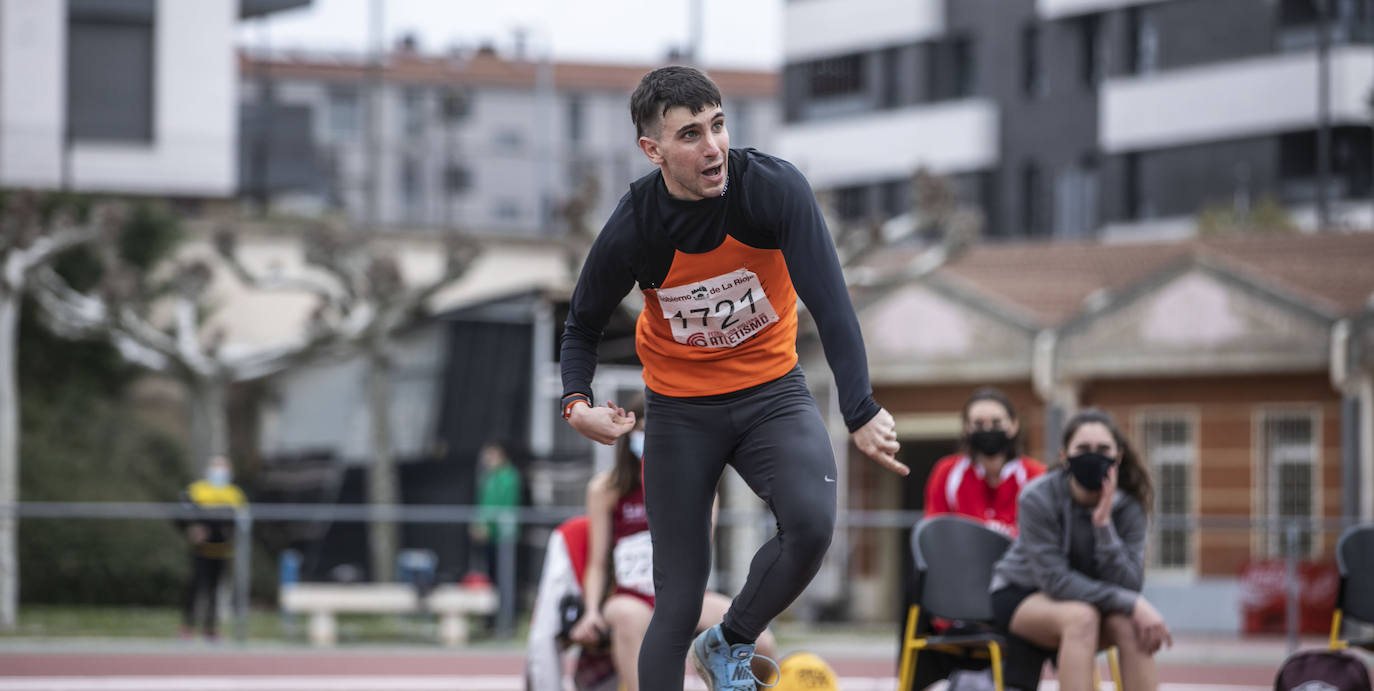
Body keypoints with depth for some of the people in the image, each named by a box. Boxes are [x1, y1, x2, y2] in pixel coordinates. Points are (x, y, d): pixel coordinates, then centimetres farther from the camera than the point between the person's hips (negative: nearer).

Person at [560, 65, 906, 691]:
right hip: (679, 409, 0)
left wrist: (861, 411, -38)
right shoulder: (631, 231, -18)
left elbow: (830, 303, -26)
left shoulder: (774, 188, -21)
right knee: (678, 609, -5)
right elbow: (583, 325, 1)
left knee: (812, 523, -28)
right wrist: (577, 402, -19)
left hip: (772, 392, 0)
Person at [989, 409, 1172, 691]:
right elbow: (1055, 580, -26)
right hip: (1020, 595, -3)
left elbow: (1128, 584, -21)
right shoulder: (1038, 498, -23)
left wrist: (1104, 524, -33)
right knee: (1081, 617, -36)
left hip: (1087, 597, 3)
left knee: (1129, 624, -30)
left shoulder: (1129, 506, -13)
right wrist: (1131, 603, -33)